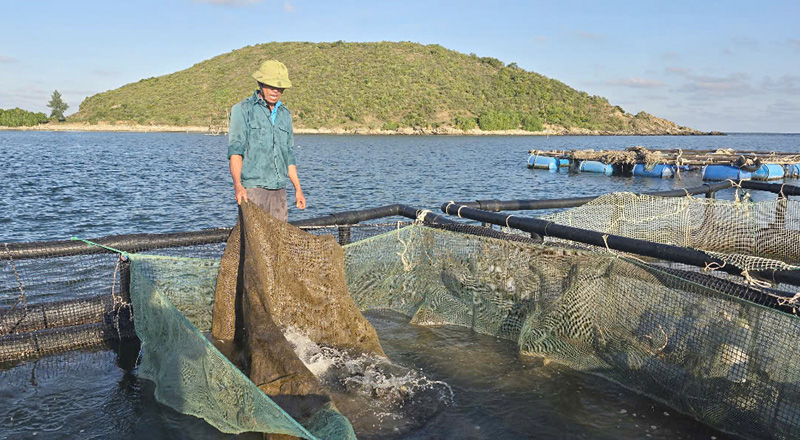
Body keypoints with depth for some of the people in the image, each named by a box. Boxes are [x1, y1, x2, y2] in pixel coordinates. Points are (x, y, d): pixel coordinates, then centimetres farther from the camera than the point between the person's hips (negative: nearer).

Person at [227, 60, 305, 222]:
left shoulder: (285, 114, 17)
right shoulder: (242, 109, -1)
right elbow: (235, 149, -12)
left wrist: (298, 188, 18)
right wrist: (237, 185, -26)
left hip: (279, 190, 6)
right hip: (252, 188, -6)